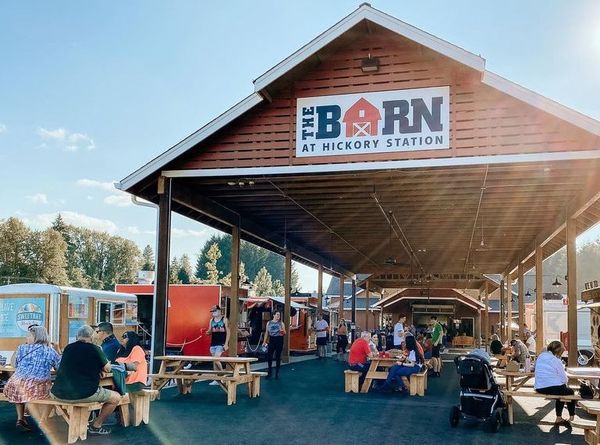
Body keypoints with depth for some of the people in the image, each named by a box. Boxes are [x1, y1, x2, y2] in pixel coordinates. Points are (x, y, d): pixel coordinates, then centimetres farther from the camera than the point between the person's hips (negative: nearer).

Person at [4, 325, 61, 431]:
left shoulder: (21, 348, 2)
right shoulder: (50, 352, 0)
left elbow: (16, 365, 16)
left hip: (18, 387, 1)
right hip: (39, 390, -1)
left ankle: (20, 418, 25)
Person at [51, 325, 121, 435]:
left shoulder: (68, 348, 12)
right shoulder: (95, 349, -2)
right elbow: (107, 369, 10)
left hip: (60, 394, 5)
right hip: (84, 394, -5)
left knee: (52, 391, 41)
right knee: (116, 398, 13)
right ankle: (96, 425, 18)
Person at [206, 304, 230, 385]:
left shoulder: (224, 320, -3)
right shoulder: (211, 320, 10)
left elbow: (228, 332, -4)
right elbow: (210, 332, 15)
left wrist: (226, 344, -10)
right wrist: (208, 332, -10)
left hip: (221, 343, -6)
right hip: (213, 343, 6)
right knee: (214, 361, 7)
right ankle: (216, 379, 13)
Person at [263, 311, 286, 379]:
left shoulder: (281, 323, 4)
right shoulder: (269, 323, 7)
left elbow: (284, 333, 2)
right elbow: (267, 333, 10)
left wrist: (282, 331, -22)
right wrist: (265, 341, 5)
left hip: (279, 340, -1)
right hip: (271, 340, 1)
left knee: (278, 357, 3)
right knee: (269, 356, -3)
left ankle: (277, 373, 11)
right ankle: (269, 372, 11)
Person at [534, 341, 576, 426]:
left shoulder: (540, 356, 10)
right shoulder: (556, 360, -10)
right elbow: (563, 378, -10)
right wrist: (566, 381, 14)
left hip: (539, 388, 7)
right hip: (553, 388, -7)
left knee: (561, 393, 33)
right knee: (570, 392, 24)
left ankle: (559, 418, 32)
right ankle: (572, 417, 30)